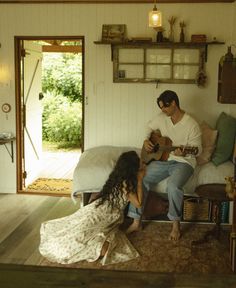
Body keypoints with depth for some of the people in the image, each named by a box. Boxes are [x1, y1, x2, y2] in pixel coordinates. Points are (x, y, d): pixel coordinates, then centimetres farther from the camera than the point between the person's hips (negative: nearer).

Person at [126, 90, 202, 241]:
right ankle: (137, 222, -5)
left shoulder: (191, 124, -14)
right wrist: (146, 140, 2)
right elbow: (149, 127, 22)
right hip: (162, 159, 6)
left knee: (173, 185, -35)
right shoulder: (162, 118, 3)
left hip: (183, 162, -5)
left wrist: (184, 153, -31)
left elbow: (198, 148, -11)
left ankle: (176, 224, -13)